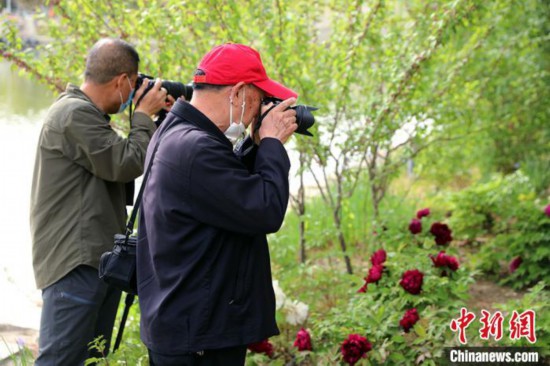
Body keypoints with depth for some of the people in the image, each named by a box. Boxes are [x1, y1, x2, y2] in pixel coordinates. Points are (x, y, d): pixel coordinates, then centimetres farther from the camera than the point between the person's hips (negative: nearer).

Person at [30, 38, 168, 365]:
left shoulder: (86, 114, 18)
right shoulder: (74, 114, -14)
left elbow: (119, 168, 21)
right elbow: (126, 164, -16)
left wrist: (158, 119, 14)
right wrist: (144, 116, -2)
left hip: (100, 258, 11)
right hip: (76, 263, -11)